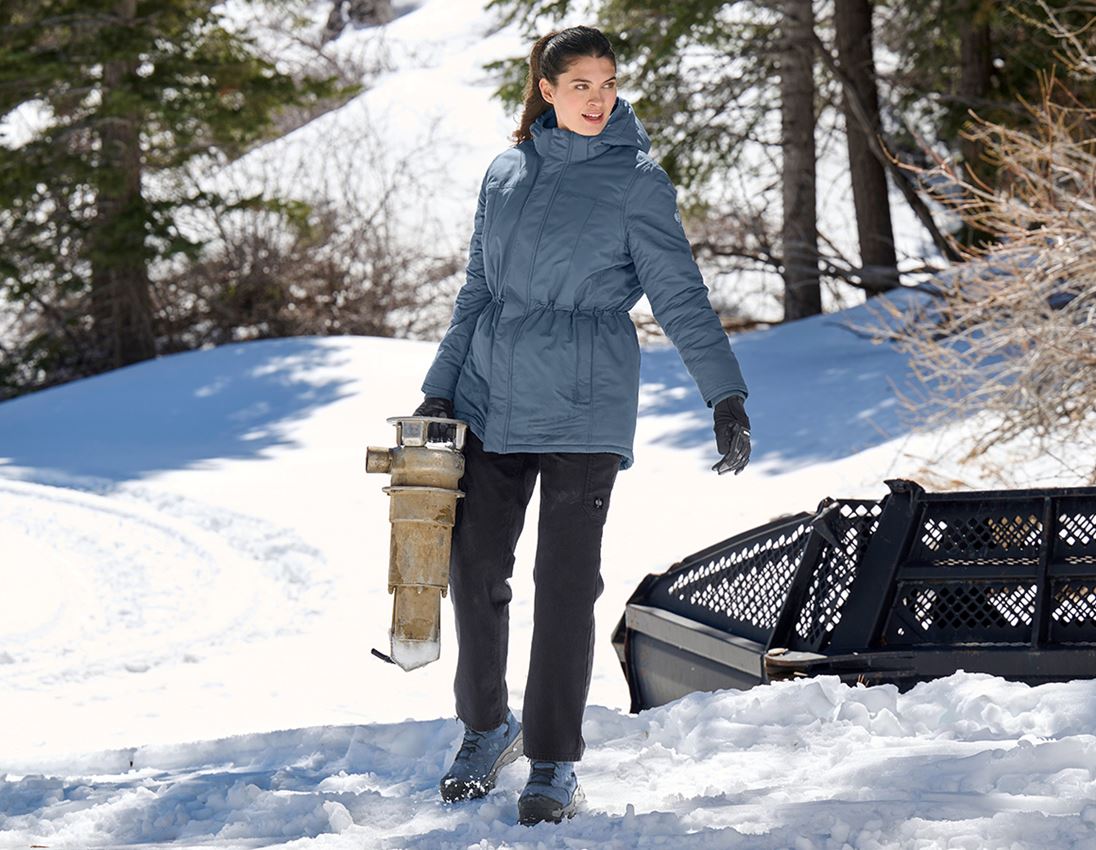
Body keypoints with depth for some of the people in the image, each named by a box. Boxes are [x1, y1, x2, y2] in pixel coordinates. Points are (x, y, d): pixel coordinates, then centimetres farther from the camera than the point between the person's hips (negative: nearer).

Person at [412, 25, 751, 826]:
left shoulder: (637, 180, -3)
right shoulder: (506, 173, 10)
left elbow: (682, 296, -5)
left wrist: (727, 396, -12)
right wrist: (439, 390, 13)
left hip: (583, 406, -4)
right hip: (492, 400, 4)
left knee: (566, 583, -3)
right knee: (475, 567, 5)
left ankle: (554, 763, 7)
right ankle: (487, 728, 26)